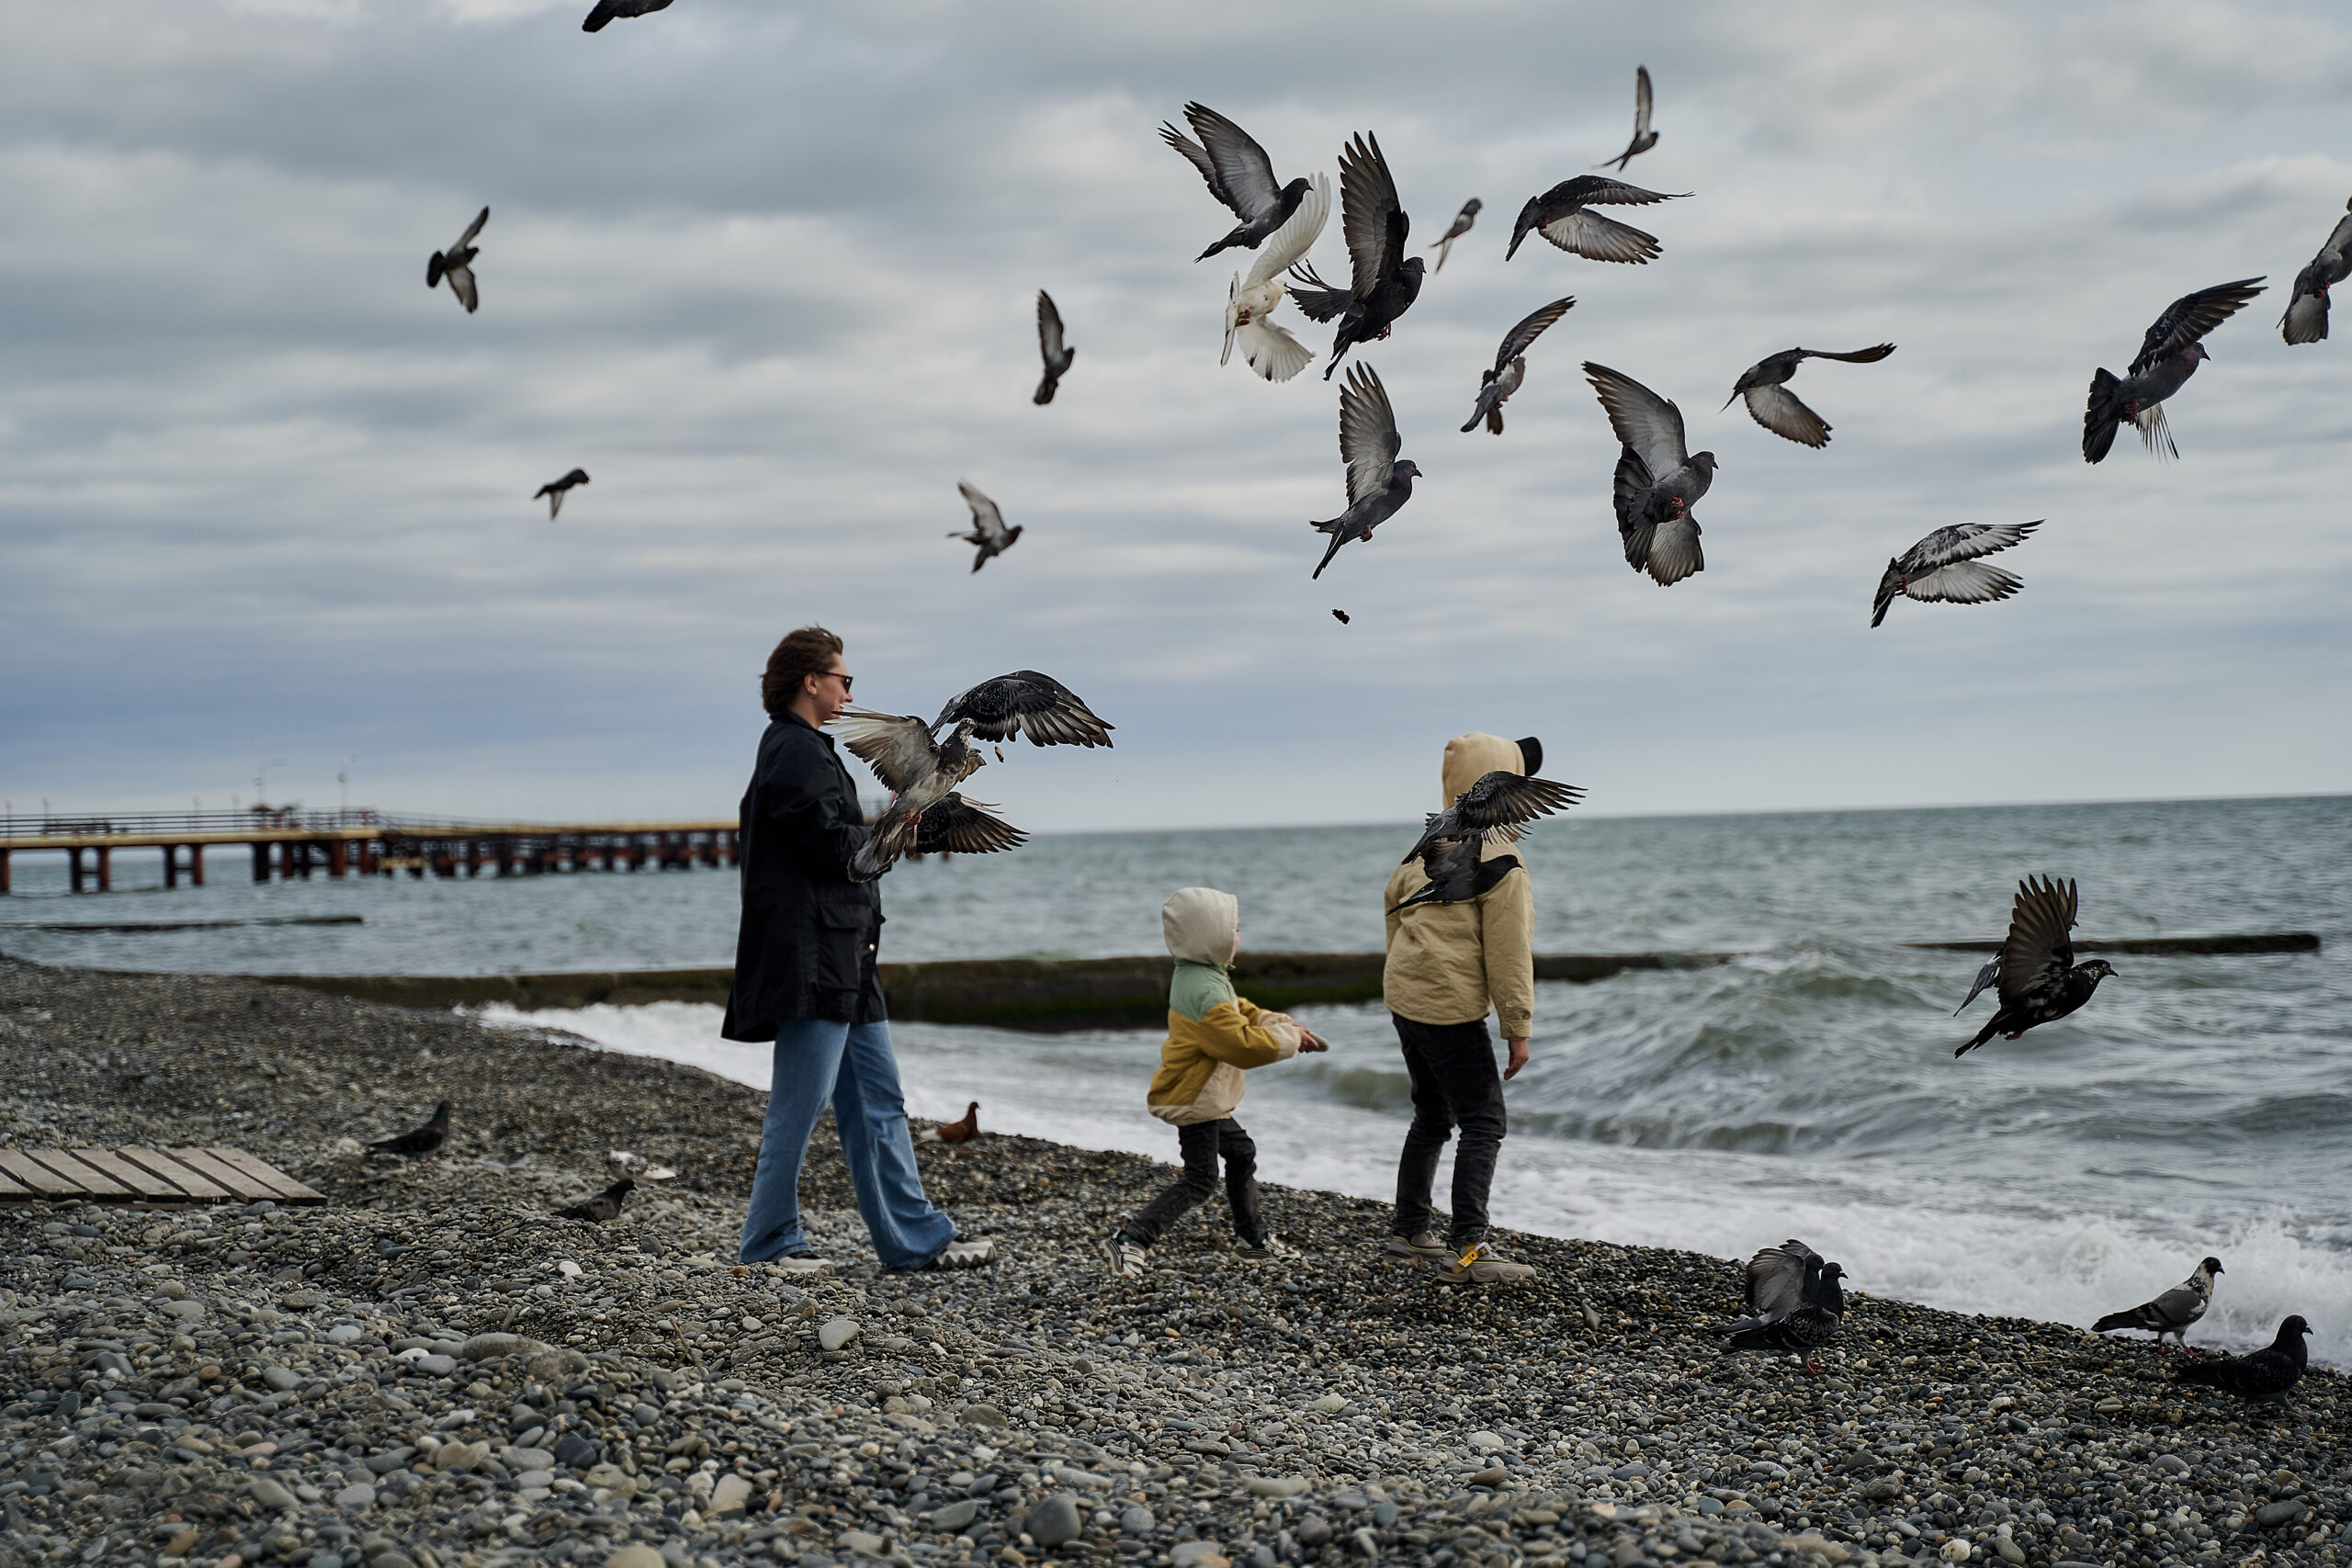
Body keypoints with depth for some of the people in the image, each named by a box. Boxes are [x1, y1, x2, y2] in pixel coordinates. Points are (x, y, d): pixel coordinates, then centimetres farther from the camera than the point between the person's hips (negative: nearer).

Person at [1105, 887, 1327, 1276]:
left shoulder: (1201, 976, 7)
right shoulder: (1206, 993, -28)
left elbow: (1243, 1012, 18)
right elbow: (1244, 1046, -30)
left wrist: (1285, 1026, 5)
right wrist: (1288, 1039, -15)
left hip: (1203, 1097, 11)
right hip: (1192, 1099, -11)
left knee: (1241, 1154, 22)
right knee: (1200, 1179, -10)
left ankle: (1256, 1238, 33)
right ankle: (1133, 1238, -12)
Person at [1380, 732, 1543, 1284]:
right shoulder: (1500, 861, -16)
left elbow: (1394, 901, 20)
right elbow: (1507, 953, -16)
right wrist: (1518, 1028, -11)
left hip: (1404, 996, 9)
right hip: (1450, 1009, -9)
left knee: (1433, 1115, 20)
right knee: (1482, 1124, -6)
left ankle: (1409, 1229, 28)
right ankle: (1466, 1250, -13)